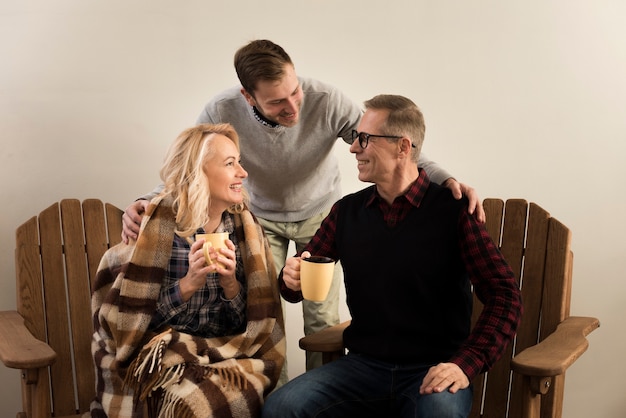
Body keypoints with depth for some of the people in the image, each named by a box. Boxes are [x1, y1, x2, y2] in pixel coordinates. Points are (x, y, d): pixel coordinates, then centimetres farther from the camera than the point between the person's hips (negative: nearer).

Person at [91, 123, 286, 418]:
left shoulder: (244, 225, 2)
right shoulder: (159, 223, -9)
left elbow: (251, 323, 4)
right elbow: (132, 320, -8)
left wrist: (230, 283, -15)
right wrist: (189, 283, -21)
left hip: (228, 356, 3)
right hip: (165, 357, -3)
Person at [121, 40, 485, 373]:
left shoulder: (326, 101, -31)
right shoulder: (221, 113, -28)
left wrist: (445, 179, -42)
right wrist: (147, 203, -39)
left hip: (320, 213, 0)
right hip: (262, 217, 1)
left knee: (324, 320, 0)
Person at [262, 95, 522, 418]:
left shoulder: (453, 212, -6)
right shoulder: (346, 212, 8)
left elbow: (504, 296, -11)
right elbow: (301, 272, 16)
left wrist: (465, 364, -22)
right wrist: (292, 278, -9)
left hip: (433, 371, -3)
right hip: (363, 365, 4)